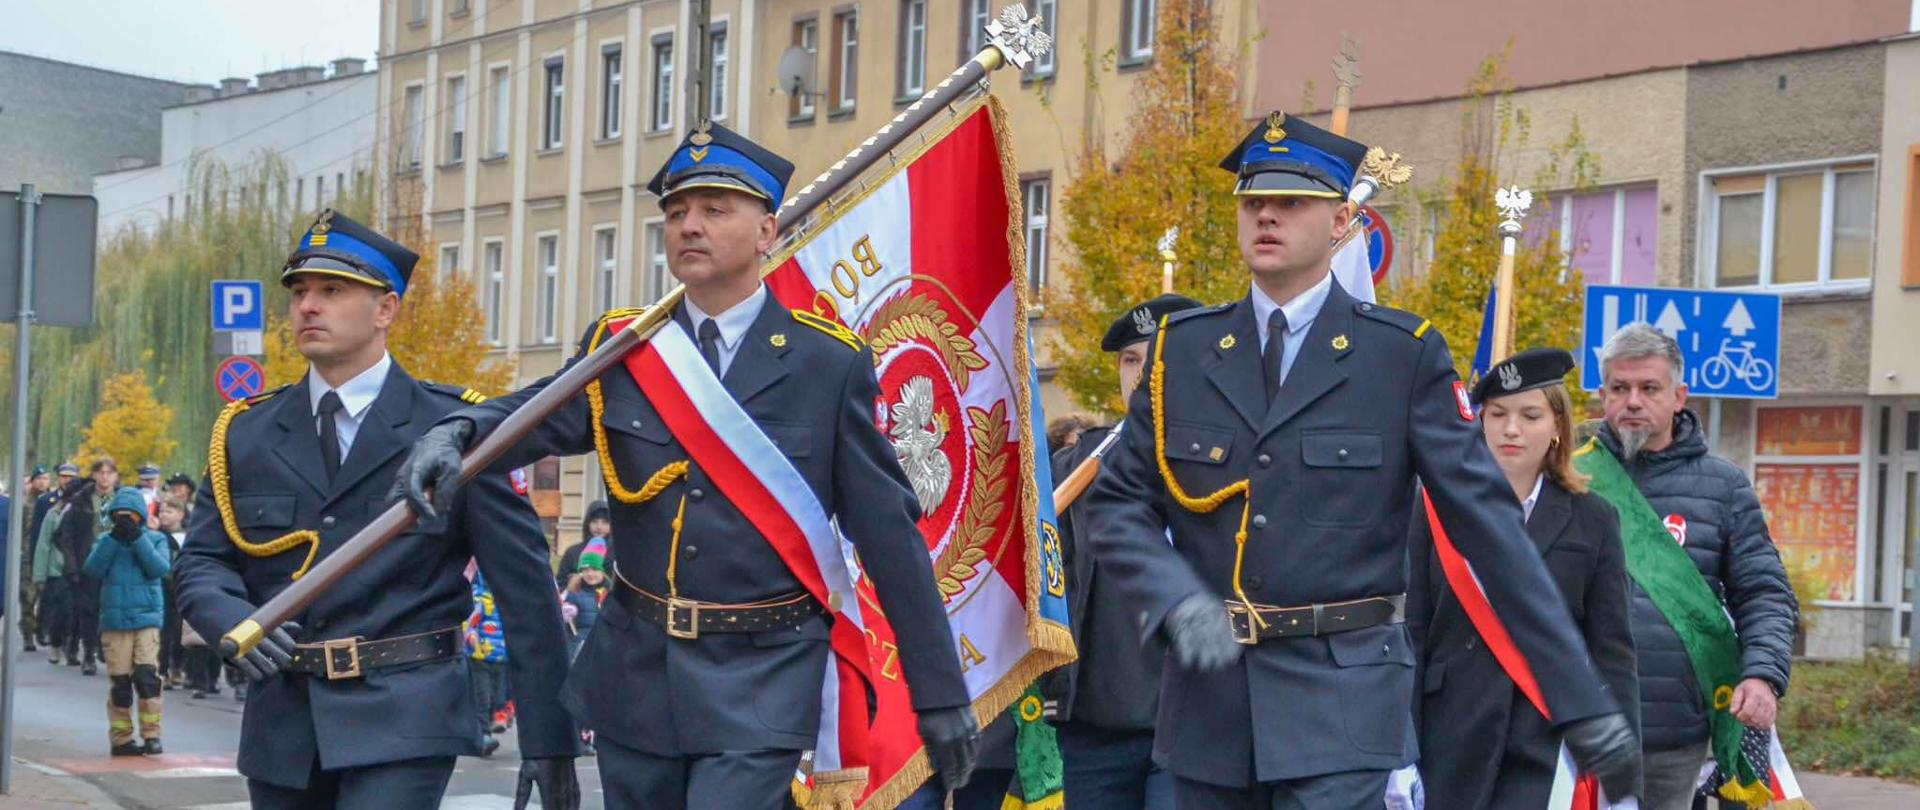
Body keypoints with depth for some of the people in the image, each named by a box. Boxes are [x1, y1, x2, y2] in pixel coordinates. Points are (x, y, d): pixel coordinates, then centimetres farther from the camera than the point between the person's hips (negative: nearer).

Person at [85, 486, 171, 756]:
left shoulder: (155, 539, 8)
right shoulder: (106, 540, 11)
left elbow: (160, 568, -9)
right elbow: (93, 569, -4)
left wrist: (137, 538, -14)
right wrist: (114, 538, -12)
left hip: (147, 619, -1)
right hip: (114, 620, 1)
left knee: (147, 676, -12)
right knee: (119, 681, 1)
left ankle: (151, 735, -6)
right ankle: (120, 738, 7)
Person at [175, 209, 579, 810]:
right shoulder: (247, 433, 10)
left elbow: (525, 586, -2)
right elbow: (200, 562, 10)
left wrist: (548, 738, -5)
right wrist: (233, 620, -15)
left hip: (402, 722, -5)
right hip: (282, 725, 5)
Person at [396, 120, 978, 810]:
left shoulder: (830, 363, -4)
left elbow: (890, 535, -3)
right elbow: (537, 415, -13)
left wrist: (940, 694, -2)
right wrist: (454, 434, -36)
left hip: (762, 684, -4)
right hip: (636, 675, 4)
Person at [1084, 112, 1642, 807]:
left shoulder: (1403, 355, -2)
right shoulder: (1182, 348, 7)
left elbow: (1489, 525, -4)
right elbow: (1116, 504, 8)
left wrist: (1582, 701, -6)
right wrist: (1178, 602, -13)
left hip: (1341, 701, -3)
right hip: (1208, 695, 4)